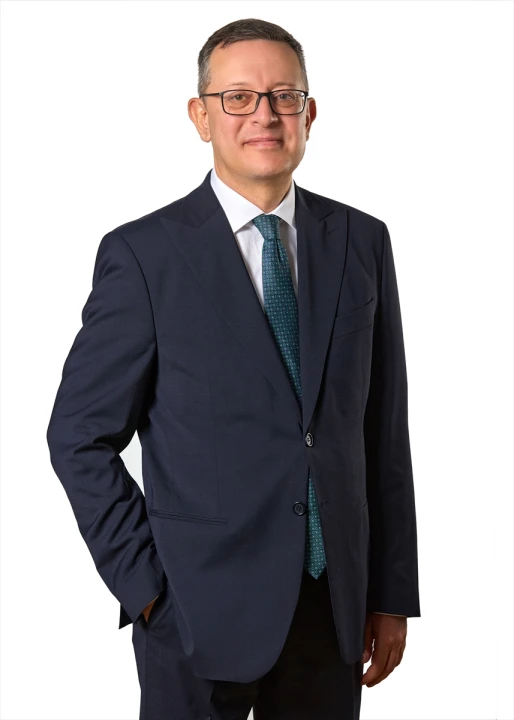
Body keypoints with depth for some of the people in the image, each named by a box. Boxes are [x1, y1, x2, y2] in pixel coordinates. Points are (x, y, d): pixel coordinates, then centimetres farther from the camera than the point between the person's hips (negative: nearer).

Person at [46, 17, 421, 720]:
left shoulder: (362, 242, 4)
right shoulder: (144, 253, -7)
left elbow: (384, 429, 5)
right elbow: (79, 437, -5)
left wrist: (391, 593, 5)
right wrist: (145, 584, -9)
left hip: (336, 604, 3)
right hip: (201, 611, -3)